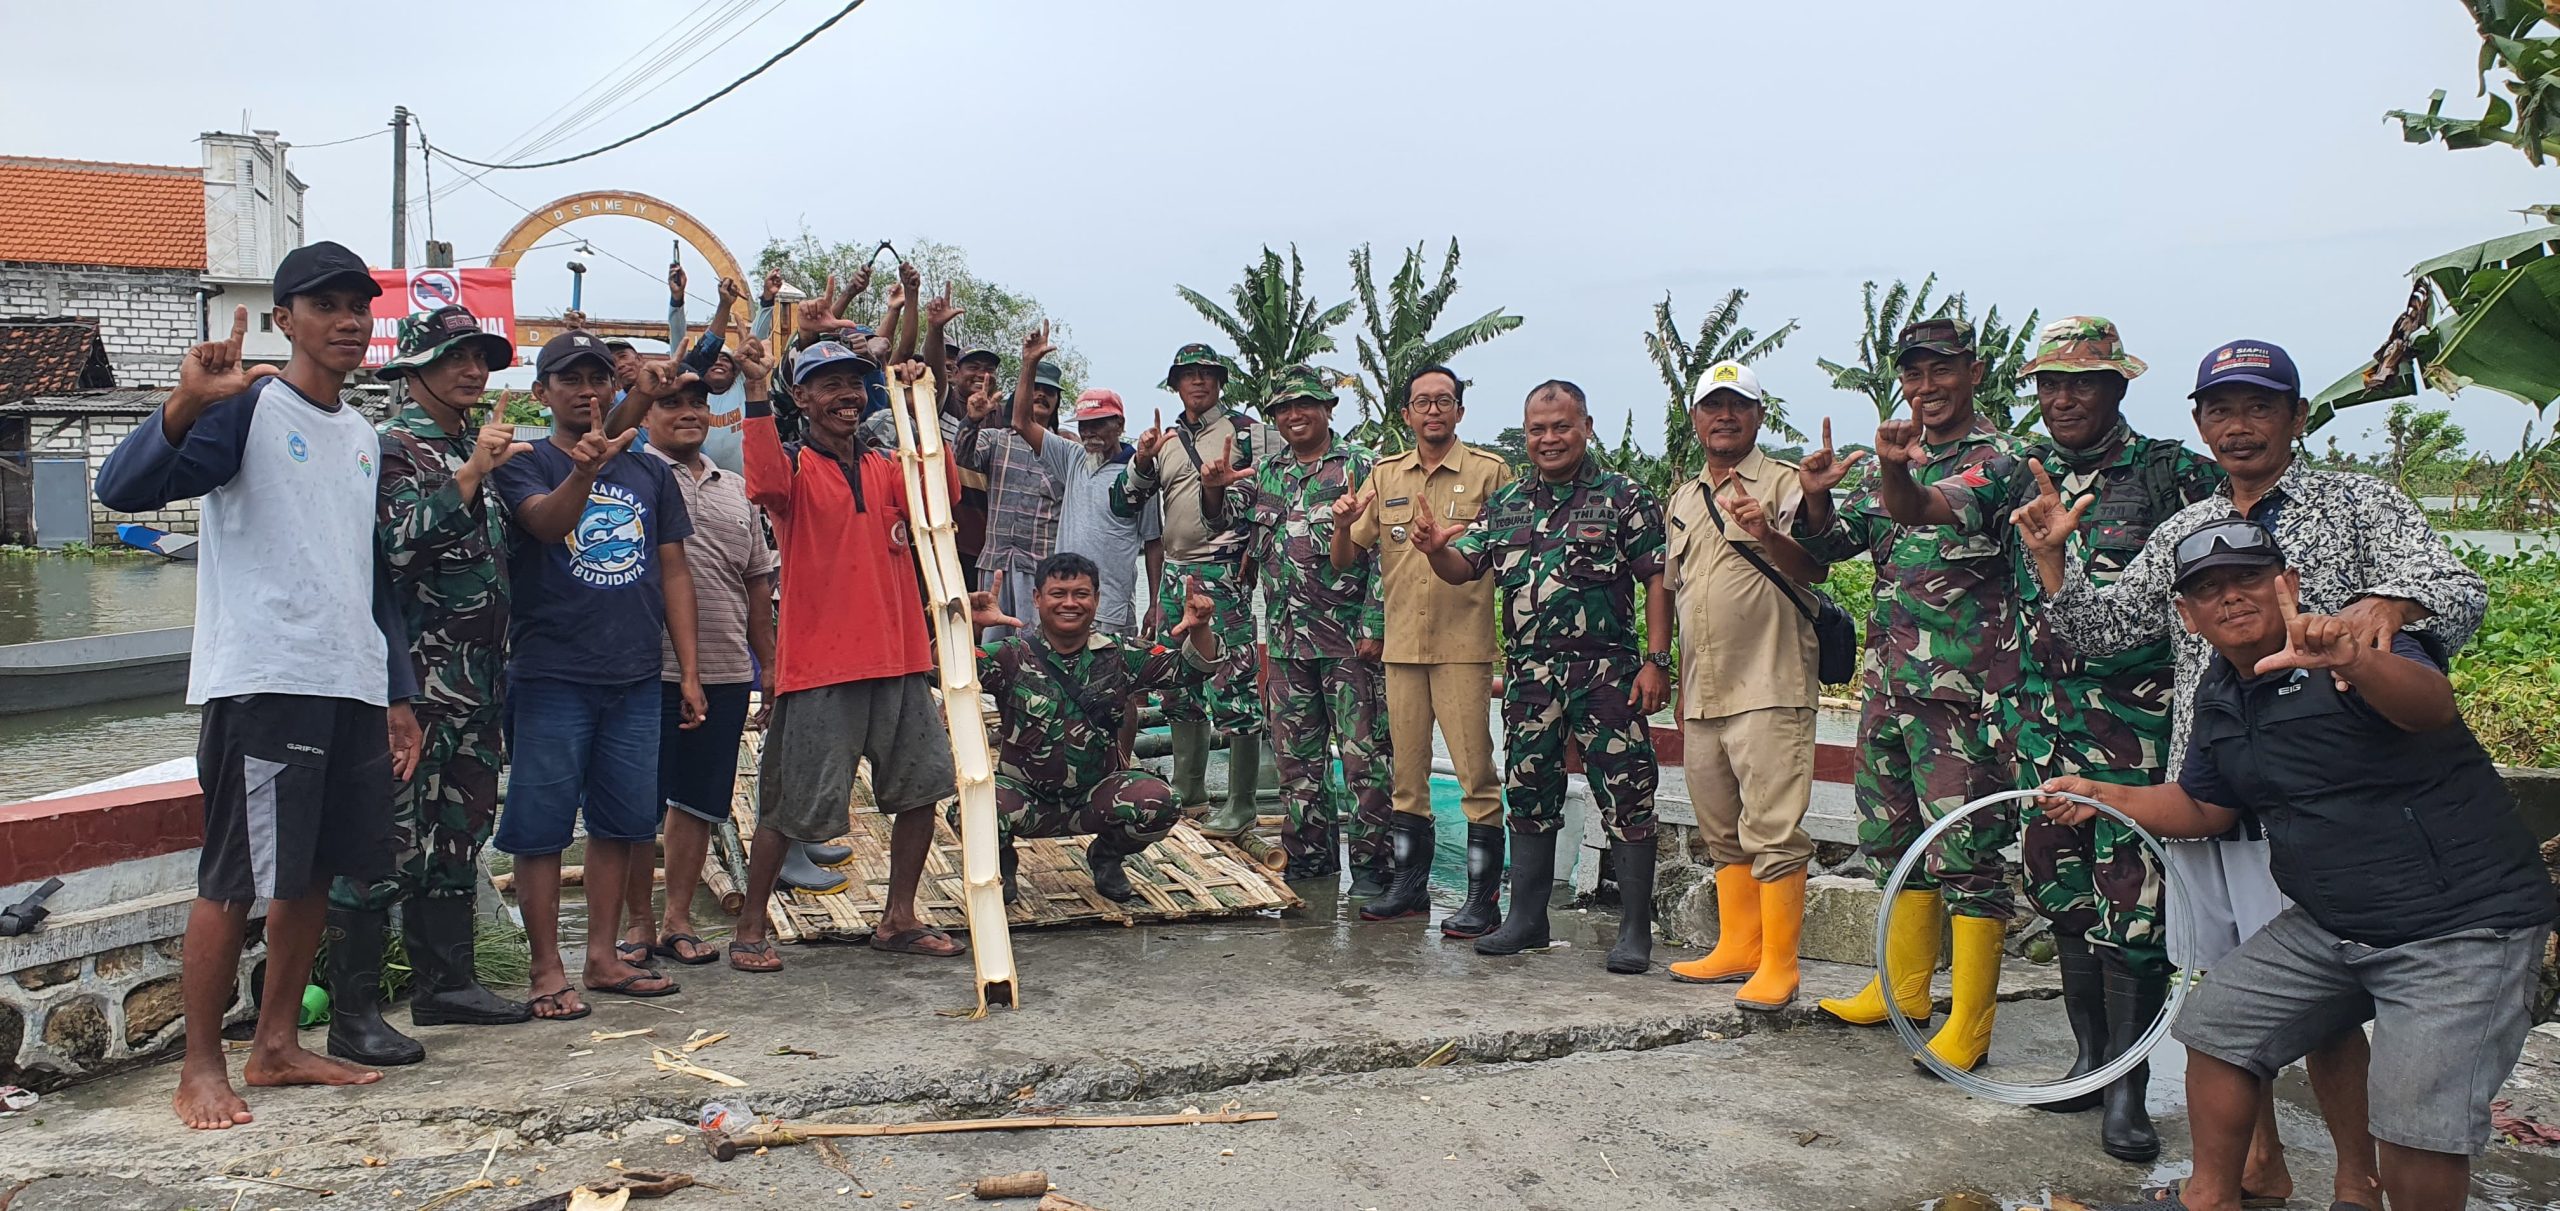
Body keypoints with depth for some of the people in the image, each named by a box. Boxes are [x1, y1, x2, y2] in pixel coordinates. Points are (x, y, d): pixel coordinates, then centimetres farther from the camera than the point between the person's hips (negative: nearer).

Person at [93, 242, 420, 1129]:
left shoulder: (363, 438, 18)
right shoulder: (248, 406, -4)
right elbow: (122, 488, -18)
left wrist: (398, 696, 18)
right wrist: (186, 404, -35)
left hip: (352, 688, 7)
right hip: (260, 682, -7)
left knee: (315, 873, 11)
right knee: (234, 881, -3)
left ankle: (275, 1047, 22)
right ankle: (200, 1068, 9)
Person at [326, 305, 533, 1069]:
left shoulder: (478, 447, 17)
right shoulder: (393, 446, -7)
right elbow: (401, 540, -23)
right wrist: (471, 474, -24)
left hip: (477, 681, 8)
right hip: (414, 681, -8)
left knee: (459, 836, 14)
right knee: (389, 844, -6)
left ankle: (446, 982, 24)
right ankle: (354, 1015, -1)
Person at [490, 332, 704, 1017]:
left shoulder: (649, 472, 12)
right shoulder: (525, 466, 1)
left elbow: (674, 571, 12)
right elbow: (546, 521, -21)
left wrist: (689, 670, 7)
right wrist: (584, 472, -42)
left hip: (634, 678, 4)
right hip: (551, 677, -4)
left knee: (621, 821, 10)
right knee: (541, 827, 0)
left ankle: (604, 958, 21)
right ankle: (547, 970, 9)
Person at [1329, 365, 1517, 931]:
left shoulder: (1490, 471, 0)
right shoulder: (1384, 475, 11)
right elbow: (1345, 560, 11)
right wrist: (1343, 525, -9)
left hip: (1465, 645, -4)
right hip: (1401, 645, 4)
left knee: (1475, 774, -5)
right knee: (1406, 773, 11)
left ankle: (1483, 899, 2)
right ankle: (1409, 886, 23)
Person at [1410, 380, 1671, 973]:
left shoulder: (1624, 497, 0)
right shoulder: (1506, 502, 13)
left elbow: (1657, 582, -3)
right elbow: (1463, 568, 11)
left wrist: (1657, 661, -11)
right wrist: (1436, 549, -12)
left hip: (1608, 673, -4)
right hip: (1530, 674, 4)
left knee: (1626, 800, -3)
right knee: (1528, 797, 11)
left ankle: (1635, 931, 6)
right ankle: (1526, 919, 24)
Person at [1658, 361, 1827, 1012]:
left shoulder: (1785, 482, -2)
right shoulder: (1683, 498, 19)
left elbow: (1814, 569, -14)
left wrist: (1766, 535, -34)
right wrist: (1676, 683, 23)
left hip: (1769, 687, -7)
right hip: (1702, 692, 7)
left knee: (1772, 830, -8)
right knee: (1722, 831, 13)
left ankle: (1778, 964, -3)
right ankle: (1737, 948, 22)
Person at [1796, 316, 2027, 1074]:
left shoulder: (1997, 457, -7)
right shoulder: (1898, 462, 15)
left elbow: (1957, 513, -28)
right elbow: (1831, 544, 9)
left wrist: (1902, 482, -50)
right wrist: (1817, 498, -14)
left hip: (1962, 691, -8)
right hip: (1888, 682, 8)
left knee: (1967, 854, -4)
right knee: (1893, 841, 16)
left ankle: (1970, 1024, 3)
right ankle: (1903, 988, 30)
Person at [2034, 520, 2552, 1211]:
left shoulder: (2359, 657, -17)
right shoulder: (2218, 696, 7)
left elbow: (2432, 704, -41)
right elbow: (2206, 808, 20)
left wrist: (2353, 663, -61)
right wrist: (2104, 796, 6)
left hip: (2464, 926, -8)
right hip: (2328, 924, 8)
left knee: (2420, 1119, -19)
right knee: (2216, 1026, 11)